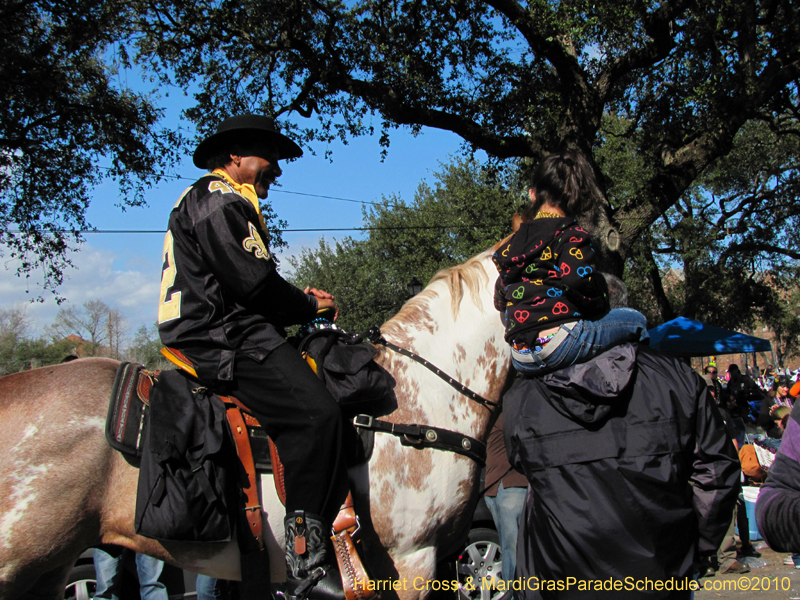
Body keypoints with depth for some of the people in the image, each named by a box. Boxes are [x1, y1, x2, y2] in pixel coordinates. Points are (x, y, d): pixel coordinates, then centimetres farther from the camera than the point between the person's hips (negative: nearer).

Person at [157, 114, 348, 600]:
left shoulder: (231, 204, 29)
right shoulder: (218, 200, -7)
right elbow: (255, 284, -15)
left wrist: (299, 299, 11)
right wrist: (309, 306, 1)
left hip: (224, 335, 12)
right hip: (222, 338, -12)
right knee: (314, 412, -27)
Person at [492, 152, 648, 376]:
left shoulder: (514, 242, 16)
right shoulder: (571, 235, -2)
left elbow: (500, 301, 19)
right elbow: (578, 283, -18)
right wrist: (601, 303, 3)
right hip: (558, 343, -7)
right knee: (635, 321, 12)